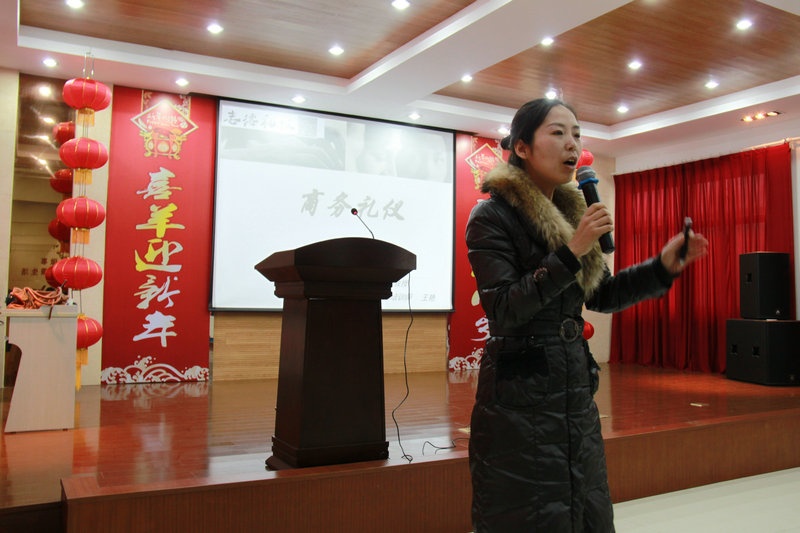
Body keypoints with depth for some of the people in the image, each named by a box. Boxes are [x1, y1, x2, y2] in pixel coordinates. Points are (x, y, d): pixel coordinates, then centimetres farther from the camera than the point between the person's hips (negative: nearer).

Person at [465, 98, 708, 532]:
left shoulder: (571, 212, 11)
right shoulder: (492, 216, -10)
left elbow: (602, 297, 15)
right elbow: (504, 310, -20)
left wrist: (664, 266, 2)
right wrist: (571, 253, -23)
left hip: (576, 393, 7)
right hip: (520, 400, -7)